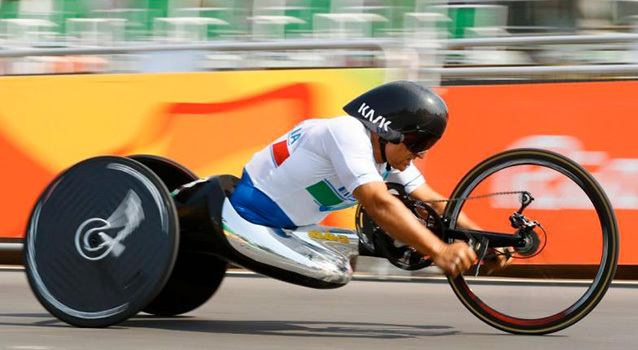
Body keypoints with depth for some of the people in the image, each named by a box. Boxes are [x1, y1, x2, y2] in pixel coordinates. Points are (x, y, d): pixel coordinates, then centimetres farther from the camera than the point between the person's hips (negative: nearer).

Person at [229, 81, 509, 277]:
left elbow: (432, 202, 5)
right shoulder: (349, 133, -26)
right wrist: (439, 252, -42)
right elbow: (379, 204, -37)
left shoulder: (390, 153, 3)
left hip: (286, 226, 10)